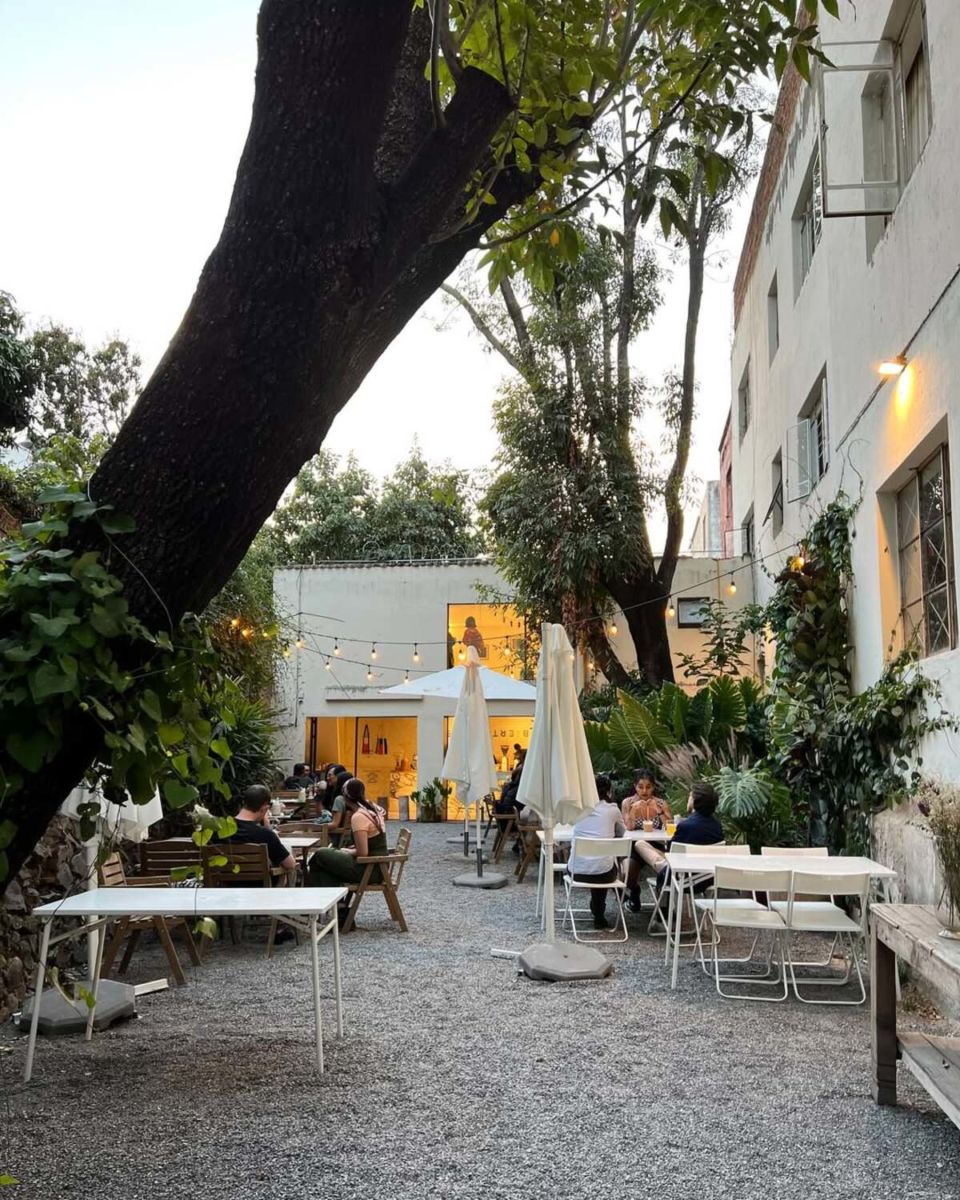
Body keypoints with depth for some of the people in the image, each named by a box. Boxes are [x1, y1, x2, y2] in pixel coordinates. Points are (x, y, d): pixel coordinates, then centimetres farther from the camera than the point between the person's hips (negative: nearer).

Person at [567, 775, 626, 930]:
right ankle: (599, 915, 34)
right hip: (603, 873, -2)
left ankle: (598, 913, 39)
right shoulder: (613, 810, 3)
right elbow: (620, 833, 20)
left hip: (577, 871, 2)